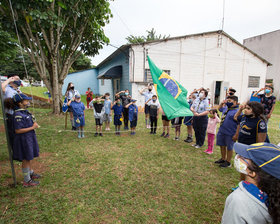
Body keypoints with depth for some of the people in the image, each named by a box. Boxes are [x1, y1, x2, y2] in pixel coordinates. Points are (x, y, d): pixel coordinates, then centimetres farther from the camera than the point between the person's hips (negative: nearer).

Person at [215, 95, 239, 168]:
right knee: (222, 146, 20)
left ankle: (228, 162, 28)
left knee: (229, 148, 10)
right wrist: (222, 103, 9)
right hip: (221, 132, 8)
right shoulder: (226, 108, 6)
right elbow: (219, 108, 28)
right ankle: (223, 159, 40)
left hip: (230, 134, -7)